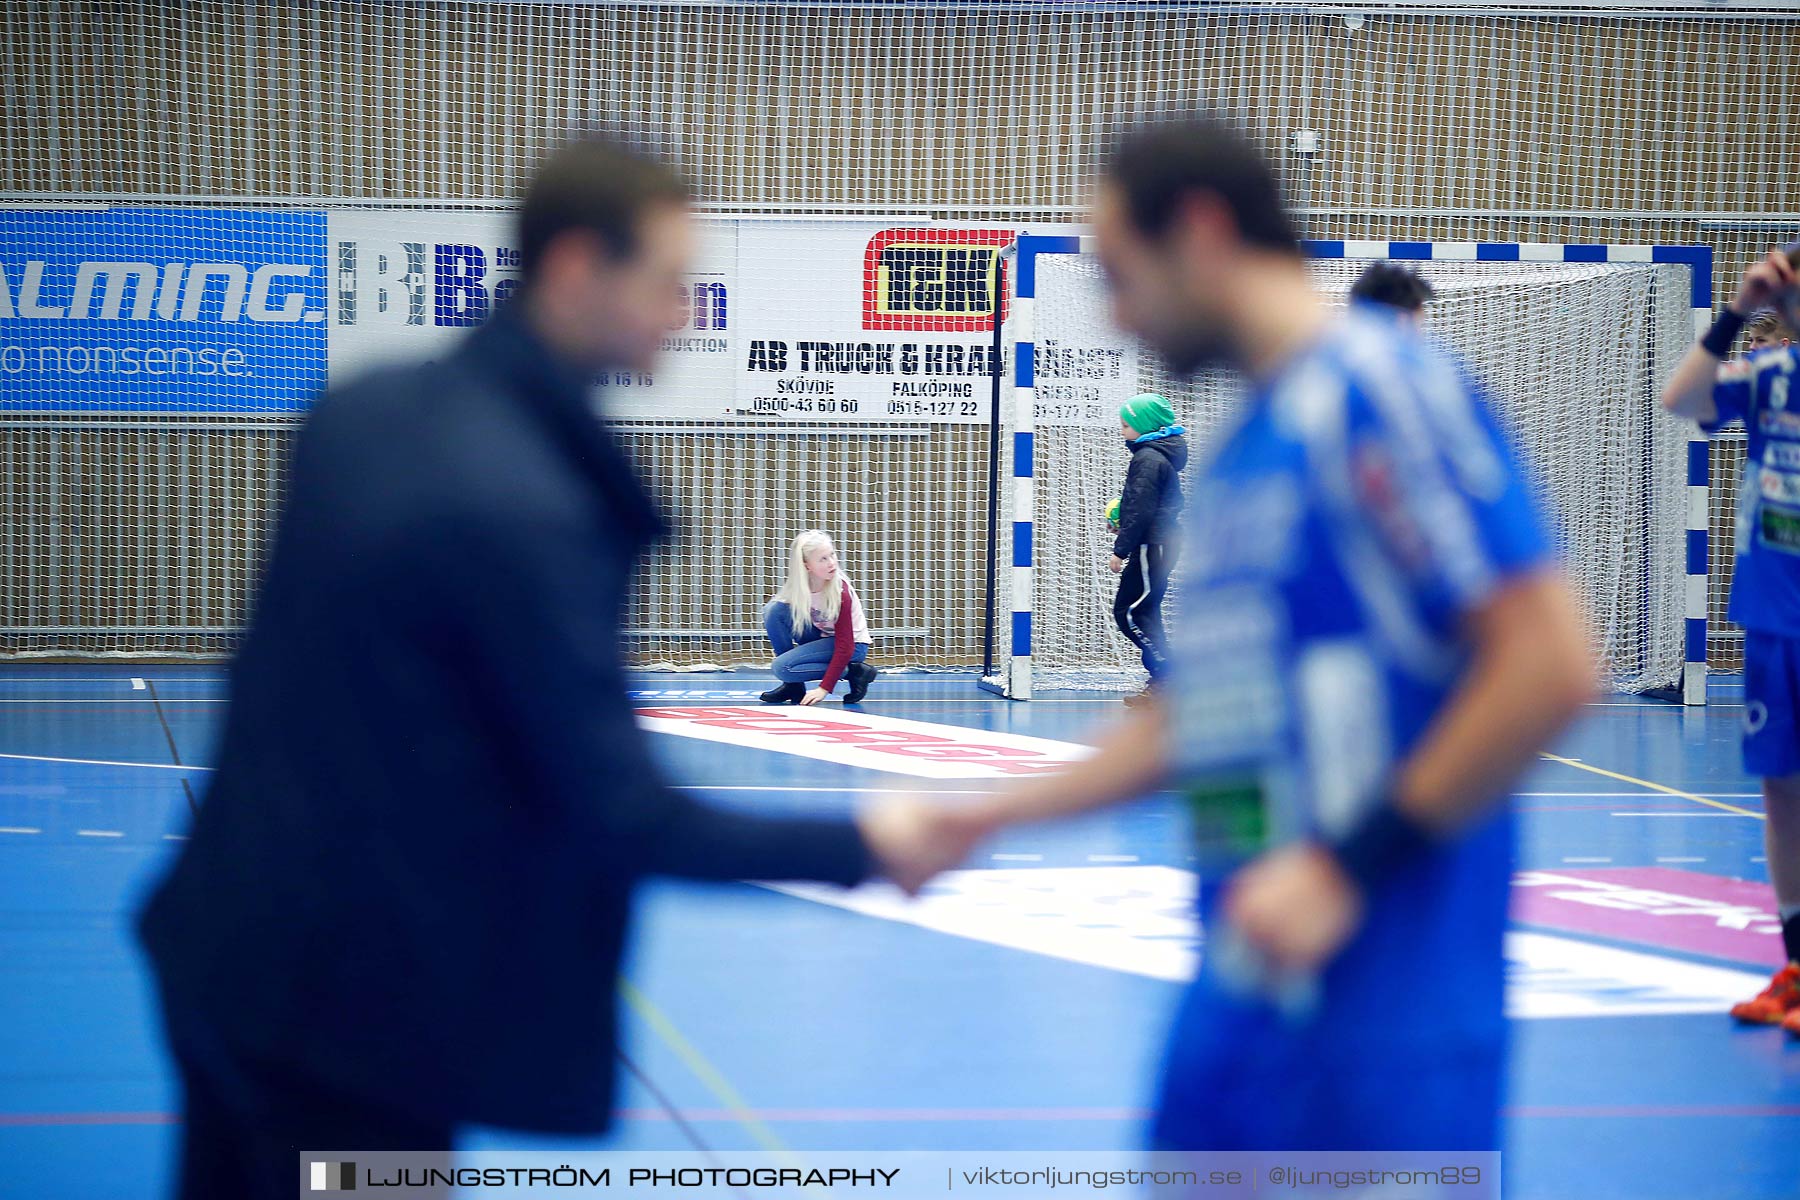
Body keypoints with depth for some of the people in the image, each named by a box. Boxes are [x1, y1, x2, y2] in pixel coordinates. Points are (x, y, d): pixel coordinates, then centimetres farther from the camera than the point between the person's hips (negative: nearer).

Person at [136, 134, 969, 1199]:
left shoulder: (362, 412, 2)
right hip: (357, 995, -9)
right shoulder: (523, 510, -23)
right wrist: (859, 848, -11)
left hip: (229, 948, 9)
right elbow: (626, 818, -20)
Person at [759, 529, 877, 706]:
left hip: (854, 646, -6)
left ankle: (854, 672, -11)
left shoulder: (840, 591, -27)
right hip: (821, 637, 6)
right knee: (773, 610, -16)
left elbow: (845, 647, -25)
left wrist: (824, 689, -28)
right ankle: (792, 685, -8)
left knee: (782, 667, -25)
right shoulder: (798, 586, -13)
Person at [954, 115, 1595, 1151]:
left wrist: (1352, 863, -19)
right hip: (1244, 990, 9)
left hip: (1379, 1005, -9)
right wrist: (996, 813, 21)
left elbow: (1550, 667, -18)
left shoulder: (1376, 387, -11)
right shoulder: (1240, 454, 17)